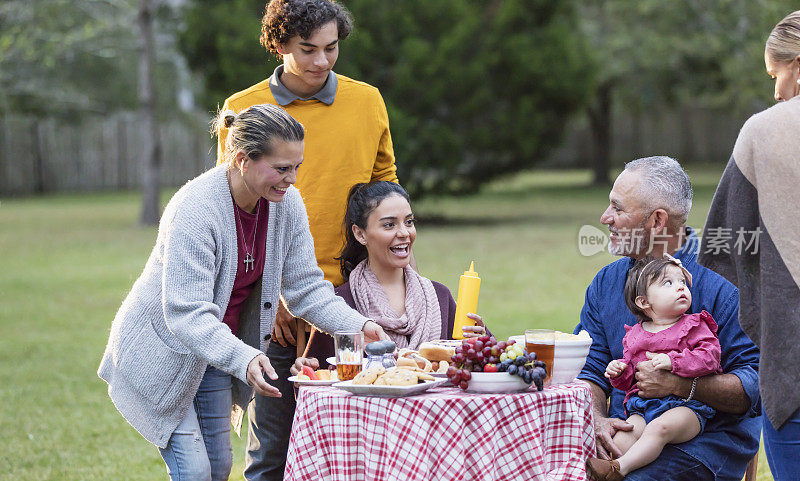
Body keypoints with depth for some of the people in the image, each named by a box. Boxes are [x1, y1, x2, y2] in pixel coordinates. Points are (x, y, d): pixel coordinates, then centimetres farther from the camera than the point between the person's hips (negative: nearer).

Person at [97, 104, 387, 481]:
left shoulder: (286, 203, -11)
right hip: (162, 348, -7)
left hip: (216, 349, 7)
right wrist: (243, 359, -49)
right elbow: (186, 313, -35)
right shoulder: (194, 210, -31)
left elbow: (305, 286, -5)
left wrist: (357, 325, -21)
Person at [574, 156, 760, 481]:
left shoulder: (722, 284, -7)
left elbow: (756, 385, -12)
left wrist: (678, 385, -22)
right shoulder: (605, 283, 12)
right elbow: (589, 370, 8)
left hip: (708, 439, -5)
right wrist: (597, 421, -12)